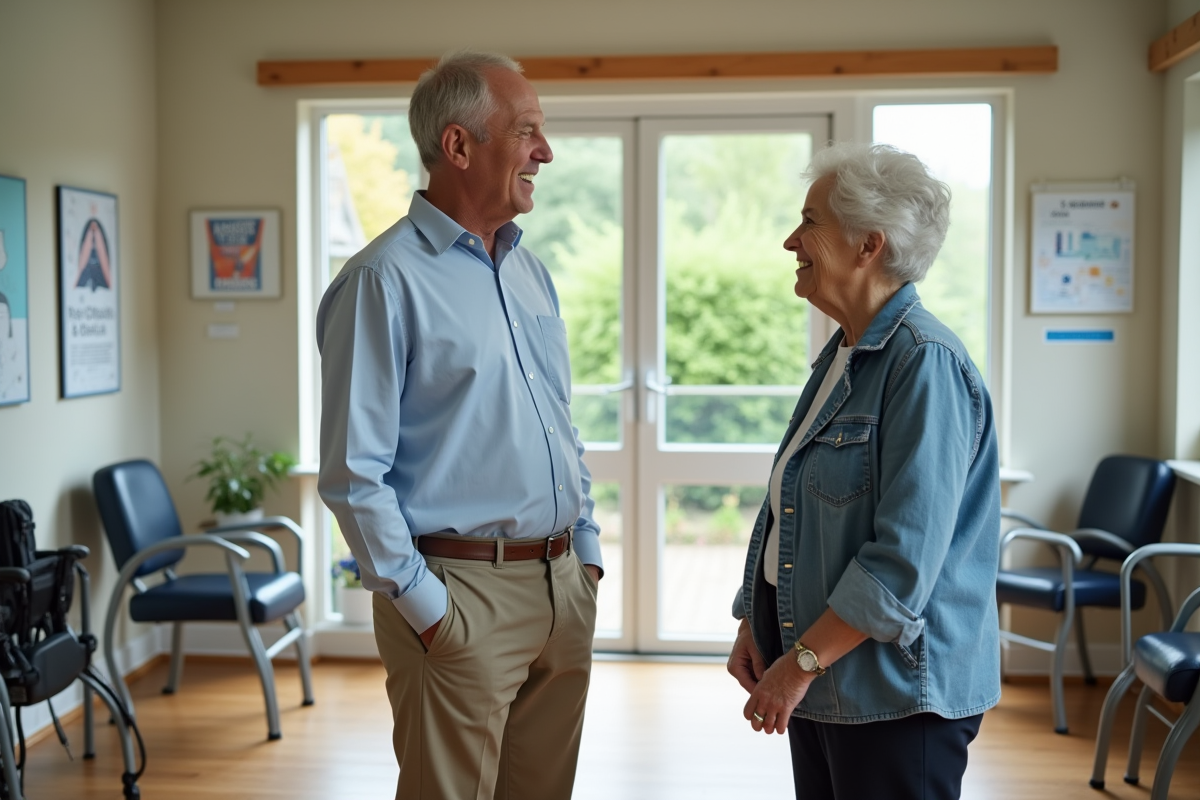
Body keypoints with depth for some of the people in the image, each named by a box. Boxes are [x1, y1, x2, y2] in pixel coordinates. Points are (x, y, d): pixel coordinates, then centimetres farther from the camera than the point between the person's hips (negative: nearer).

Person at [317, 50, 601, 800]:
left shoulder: (531, 271, 12)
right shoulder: (385, 280, -12)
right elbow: (353, 473, -14)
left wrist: (587, 552, 13)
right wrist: (424, 608, -13)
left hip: (563, 587, 7)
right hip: (463, 595, -7)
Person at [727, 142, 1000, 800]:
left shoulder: (926, 363, -18)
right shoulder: (840, 355, 12)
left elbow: (905, 557, -24)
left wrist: (800, 663, -20)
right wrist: (753, 624, 8)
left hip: (895, 689, -9)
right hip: (822, 682, 9)